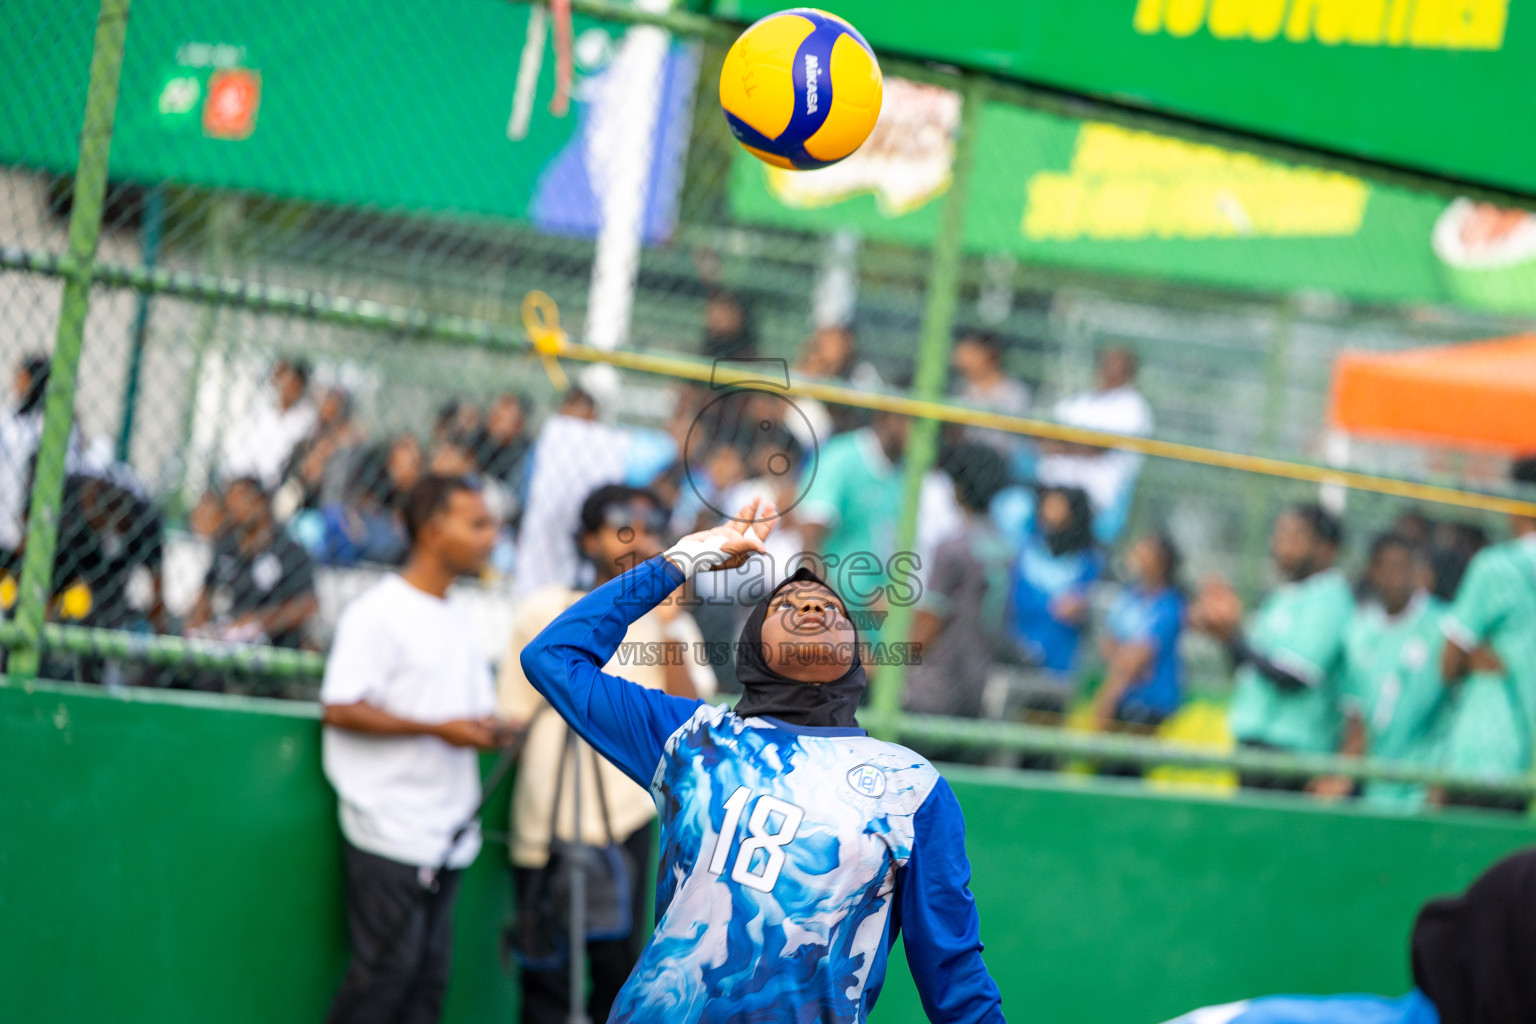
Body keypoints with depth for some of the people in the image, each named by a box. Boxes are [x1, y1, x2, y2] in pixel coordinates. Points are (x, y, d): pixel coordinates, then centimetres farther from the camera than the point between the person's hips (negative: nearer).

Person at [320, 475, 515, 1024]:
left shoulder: (460, 619, 18)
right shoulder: (377, 612, -10)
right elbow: (339, 709, -17)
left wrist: (488, 730, 2)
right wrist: (437, 728, -18)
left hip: (447, 831, 8)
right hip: (390, 832, -8)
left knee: (430, 974, 7)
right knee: (386, 968, -8)